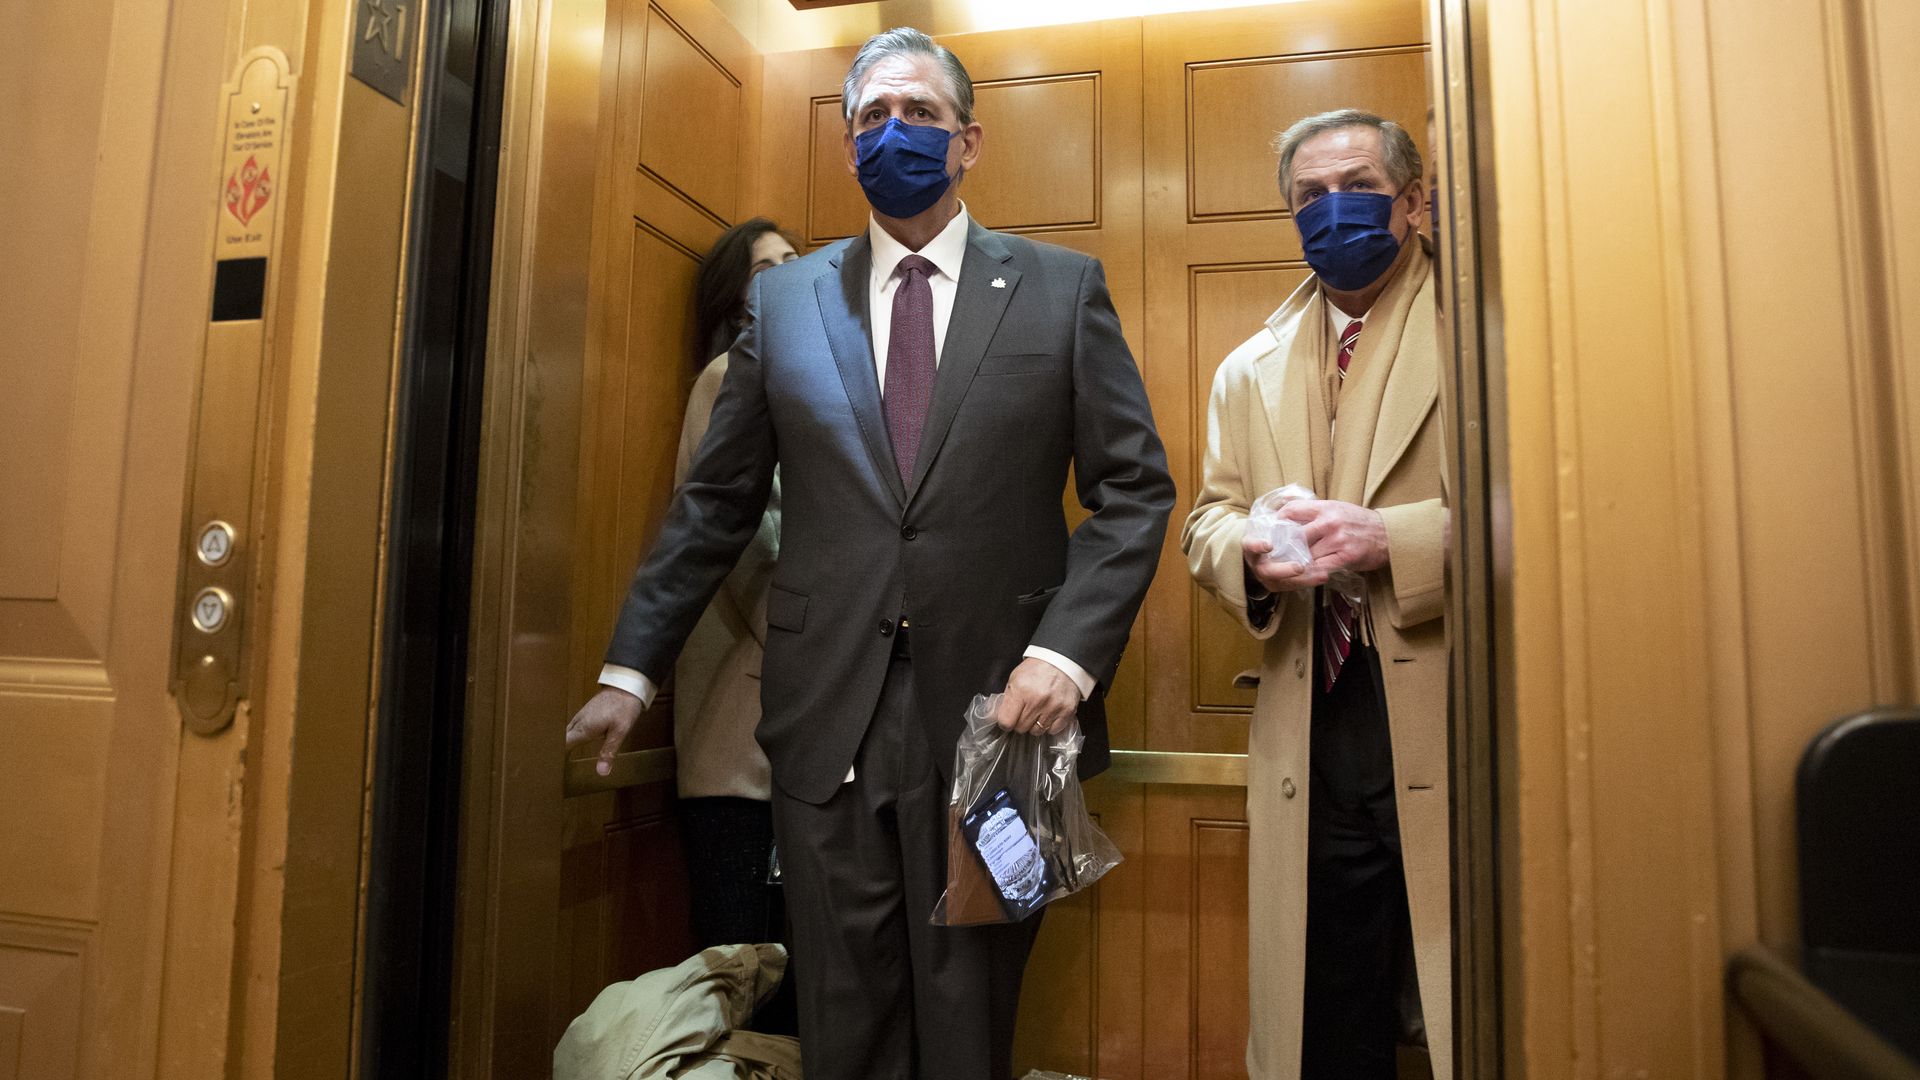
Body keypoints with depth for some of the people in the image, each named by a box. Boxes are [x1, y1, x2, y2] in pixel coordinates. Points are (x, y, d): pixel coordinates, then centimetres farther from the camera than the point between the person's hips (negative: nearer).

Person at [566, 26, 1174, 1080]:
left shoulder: (1063, 287, 4)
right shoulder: (784, 298, 10)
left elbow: (1134, 490, 1)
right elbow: (714, 501, 10)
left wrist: (1065, 653, -12)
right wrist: (631, 670, 6)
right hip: (827, 718, 2)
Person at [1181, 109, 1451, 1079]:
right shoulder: (1249, 371, 17)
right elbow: (1207, 521, 14)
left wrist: (1391, 538, -21)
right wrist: (1250, 555, -9)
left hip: (1451, 731, -3)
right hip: (1311, 737, 4)